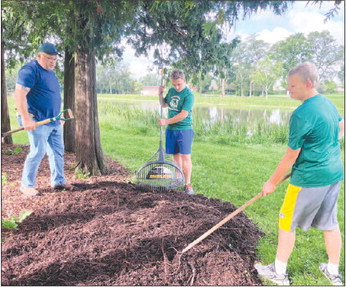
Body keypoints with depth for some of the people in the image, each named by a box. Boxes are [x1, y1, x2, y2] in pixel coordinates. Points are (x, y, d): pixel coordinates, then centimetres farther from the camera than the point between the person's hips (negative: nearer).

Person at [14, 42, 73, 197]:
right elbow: (19, 94, -21)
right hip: (38, 121, -9)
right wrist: (26, 118, -27)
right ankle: (26, 185, 9)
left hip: (54, 121, 9)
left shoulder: (50, 72, 18)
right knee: (37, 152, -6)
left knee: (58, 151, 11)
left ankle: (58, 181, 22)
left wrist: (59, 116, 24)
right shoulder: (30, 70, -12)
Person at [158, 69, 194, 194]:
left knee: (185, 157, -5)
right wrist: (160, 94, 7)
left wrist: (166, 121, -14)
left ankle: (187, 184, 3)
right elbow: (164, 104, 26)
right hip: (171, 129, 6)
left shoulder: (188, 94, -13)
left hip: (184, 130, -6)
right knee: (175, 156, 11)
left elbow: (183, 115, -20)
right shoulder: (171, 91, 9)